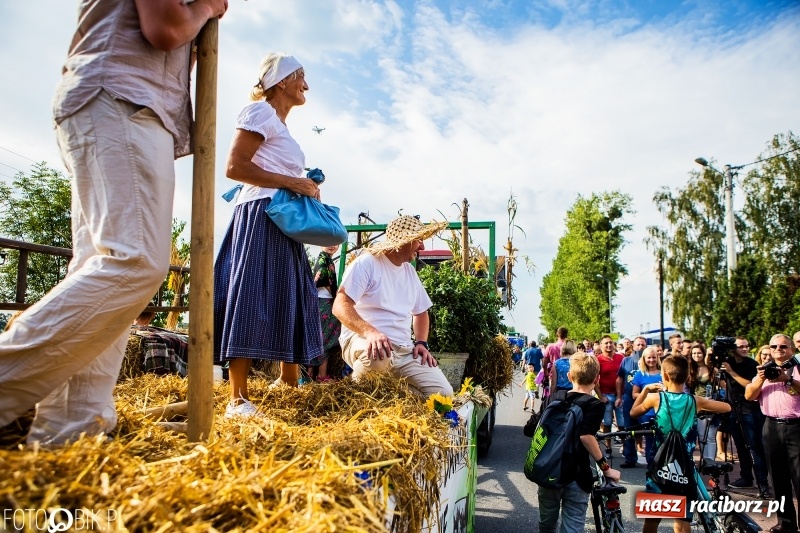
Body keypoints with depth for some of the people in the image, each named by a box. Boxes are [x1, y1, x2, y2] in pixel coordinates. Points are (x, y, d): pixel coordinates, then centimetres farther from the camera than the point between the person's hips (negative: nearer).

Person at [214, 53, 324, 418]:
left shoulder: (281, 126, 26)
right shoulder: (260, 112, -2)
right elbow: (235, 167, -14)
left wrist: (305, 188, 9)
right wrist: (291, 182, -15)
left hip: (284, 221, 10)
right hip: (261, 216, -10)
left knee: (290, 300, 11)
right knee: (251, 298, -13)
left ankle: (288, 382, 23)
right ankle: (238, 398, -11)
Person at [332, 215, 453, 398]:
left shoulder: (410, 271, 15)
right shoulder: (367, 263, -8)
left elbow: (421, 312, 26)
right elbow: (340, 306, -18)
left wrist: (421, 343, 8)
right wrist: (370, 331, -34)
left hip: (403, 349, 6)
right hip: (362, 338, -6)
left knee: (443, 394, -10)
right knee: (377, 355, -43)